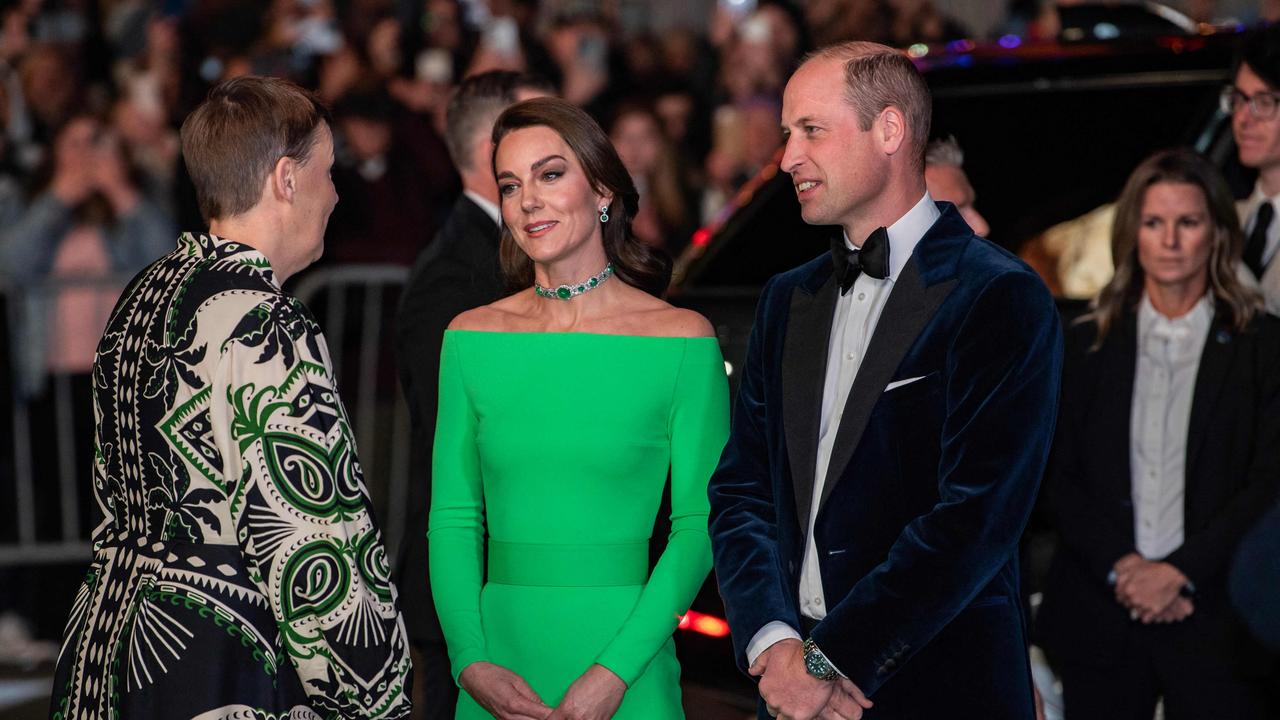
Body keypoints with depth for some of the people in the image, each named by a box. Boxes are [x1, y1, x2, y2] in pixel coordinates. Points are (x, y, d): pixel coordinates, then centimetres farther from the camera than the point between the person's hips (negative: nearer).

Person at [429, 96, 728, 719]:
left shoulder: (682, 339, -3)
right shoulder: (471, 338, 5)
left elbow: (699, 525, -5)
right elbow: (453, 515, 5)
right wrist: (472, 663, -8)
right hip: (499, 648, 2)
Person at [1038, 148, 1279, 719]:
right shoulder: (1087, 345, 10)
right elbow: (1059, 476, 6)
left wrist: (1180, 571, -12)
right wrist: (1119, 566, -8)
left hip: (1214, 623, -2)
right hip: (1101, 618, 2)